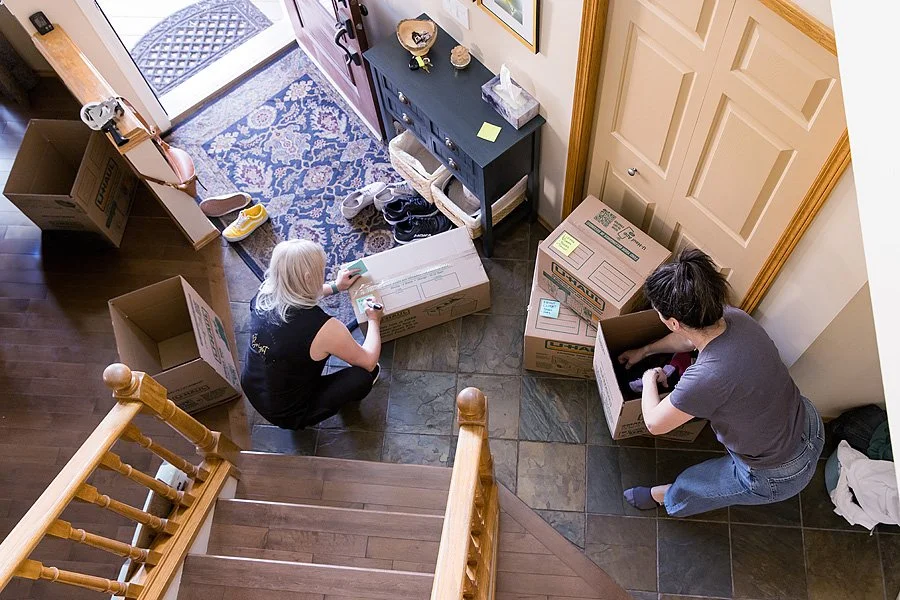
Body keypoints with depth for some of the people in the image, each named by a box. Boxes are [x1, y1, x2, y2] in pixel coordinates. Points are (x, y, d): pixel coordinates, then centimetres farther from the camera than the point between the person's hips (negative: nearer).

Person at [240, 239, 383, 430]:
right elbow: (369, 361, -14)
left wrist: (335, 287, 16)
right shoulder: (325, 329, -33)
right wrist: (374, 320, 1)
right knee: (367, 373, -4)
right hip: (287, 415, -6)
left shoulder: (263, 294, -15)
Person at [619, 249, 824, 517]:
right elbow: (688, 338, 7)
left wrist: (649, 379, 1)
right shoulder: (733, 316, -19)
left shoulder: (706, 378, -40)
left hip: (778, 477, -6)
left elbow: (654, 423, -19)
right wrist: (644, 351, 23)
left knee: (687, 488, 21)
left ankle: (662, 497, 52)